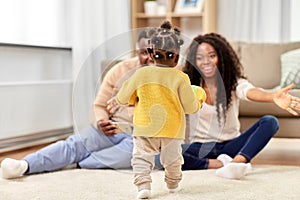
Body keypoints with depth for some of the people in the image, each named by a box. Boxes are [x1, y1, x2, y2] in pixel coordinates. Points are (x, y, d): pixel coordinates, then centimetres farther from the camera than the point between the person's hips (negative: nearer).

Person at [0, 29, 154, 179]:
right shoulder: (120, 70, 5)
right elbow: (100, 105, 9)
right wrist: (101, 122, -13)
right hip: (114, 128, 2)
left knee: (133, 148, -39)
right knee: (75, 143, -24)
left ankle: (79, 164, -31)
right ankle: (24, 165, -41)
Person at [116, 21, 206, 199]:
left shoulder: (141, 74, -6)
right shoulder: (180, 78, -11)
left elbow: (122, 99, 2)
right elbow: (190, 107, -7)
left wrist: (135, 98, 23)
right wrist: (200, 100, 15)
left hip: (144, 129, 0)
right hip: (172, 129, 0)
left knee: (142, 157, 9)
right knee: (172, 158, 18)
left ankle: (143, 184, -7)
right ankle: (173, 184, 37)